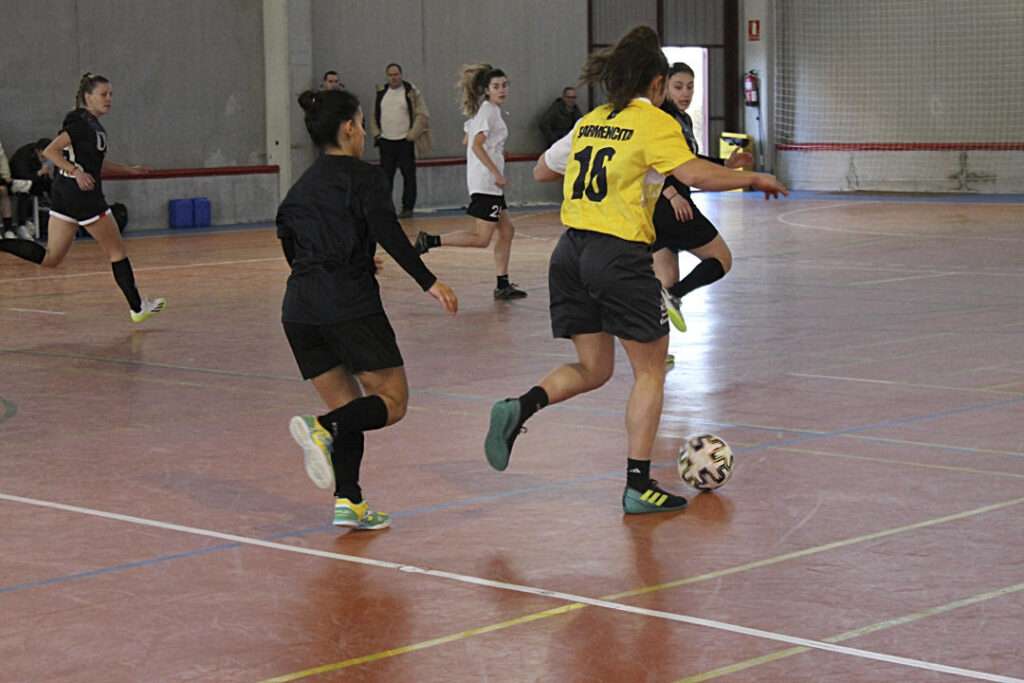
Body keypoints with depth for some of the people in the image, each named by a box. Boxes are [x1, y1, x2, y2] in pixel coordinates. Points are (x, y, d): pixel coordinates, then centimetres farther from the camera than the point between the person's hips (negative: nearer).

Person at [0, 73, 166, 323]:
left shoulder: (92, 124, 16)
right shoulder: (81, 122, -13)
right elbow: (50, 151, -20)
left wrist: (127, 169, 31)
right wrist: (77, 172, -27)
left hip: (64, 195, 9)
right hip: (82, 196, -9)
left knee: (49, 258, 6)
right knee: (117, 251, 5)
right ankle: (138, 307, 13)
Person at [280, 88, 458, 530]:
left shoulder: (301, 187, 18)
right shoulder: (363, 177, -1)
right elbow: (388, 233, -15)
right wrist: (429, 282, -19)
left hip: (299, 307, 7)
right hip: (350, 306, -7)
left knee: (349, 409, 13)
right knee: (392, 402, 3)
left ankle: (348, 502, -1)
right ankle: (322, 430, -23)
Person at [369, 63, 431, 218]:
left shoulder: (411, 92, -3)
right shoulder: (381, 93, 10)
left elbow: (422, 115, -6)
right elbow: (374, 115, 18)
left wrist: (412, 134, -12)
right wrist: (376, 133, 5)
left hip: (405, 141, -4)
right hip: (386, 141, 4)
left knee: (409, 175, 1)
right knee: (385, 176, 4)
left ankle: (407, 208, 7)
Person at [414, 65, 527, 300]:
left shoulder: (488, 110, 16)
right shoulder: (489, 110, -13)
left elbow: (468, 140, 23)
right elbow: (476, 145, -21)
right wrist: (497, 173, -21)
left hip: (489, 182, 10)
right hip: (486, 182, -10)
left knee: (506, 231, 11)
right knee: (482, 239, -9)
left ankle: (503, 285, 13)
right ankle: (431, 241, -7)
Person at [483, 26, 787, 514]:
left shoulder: (590, 122, 14)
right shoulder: (654, 122, -5)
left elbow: (542, 171, 25)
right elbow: (695, 174, -19)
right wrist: (751, 178, -6)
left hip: (571, 251, 6)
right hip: (620, 256, -6)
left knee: (593, 368, 17)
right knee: (650, 371, 8)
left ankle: (519, 408, -9)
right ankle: (638, 486, 7)